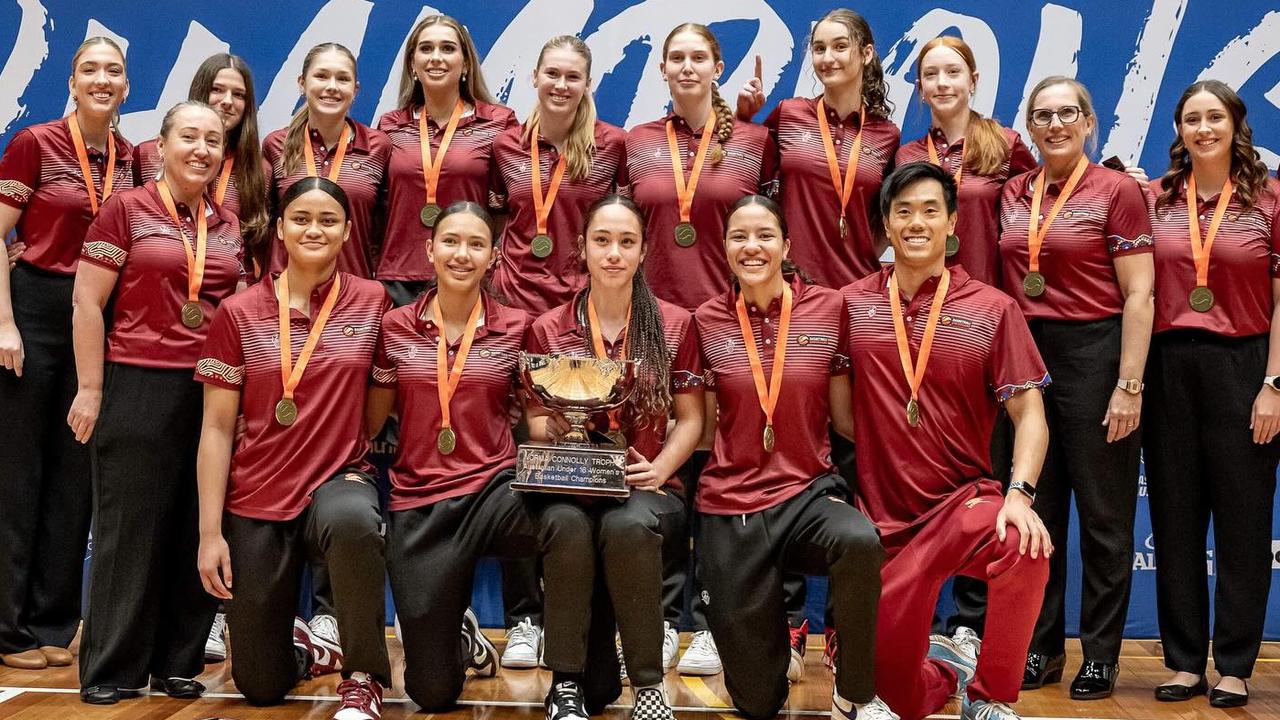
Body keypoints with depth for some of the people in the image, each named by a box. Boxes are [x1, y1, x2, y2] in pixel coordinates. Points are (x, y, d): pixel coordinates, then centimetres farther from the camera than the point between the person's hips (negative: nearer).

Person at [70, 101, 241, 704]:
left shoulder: (229, 226, 12)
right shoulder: (126, 210, -1)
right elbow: (87, 302, -4)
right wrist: (91, 389, -9)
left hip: (215, 392, 4)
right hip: (138, 388, -4)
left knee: (198, 532, 6)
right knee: (130, 529, 1)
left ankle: (179, 663, 18)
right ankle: (111, 671, 12)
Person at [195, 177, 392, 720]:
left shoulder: (372, 302, 0)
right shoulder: (238, 315, -1)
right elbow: (217, 428, -1)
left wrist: (359, 462, -3)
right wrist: (210, 531, -5)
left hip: (339, 478, -1)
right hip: (257, 496, 1)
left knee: (353, 522, -41)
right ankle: (303, 648, 45)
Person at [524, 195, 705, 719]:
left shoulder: (675, 324, 7)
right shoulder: (549, 329, 9)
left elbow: (690, 419, 8)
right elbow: (537, 422, 11)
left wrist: (660, 469, -10)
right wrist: (554, 427, -13)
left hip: (647, 491, -1)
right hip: (572, 487, 2)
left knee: (627, 525, -36)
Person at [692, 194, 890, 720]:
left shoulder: (828, 308, -1)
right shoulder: (707, 321, 1)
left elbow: (845, 416, 2)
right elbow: (704, 428, 8)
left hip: (809, 491, 0)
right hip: (731, 504, 1)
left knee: (861, 541, -39)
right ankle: (761, 631, 42)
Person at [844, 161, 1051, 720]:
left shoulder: (992, 309, -1)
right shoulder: (851, 304, 3)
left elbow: (1028, 412, -5)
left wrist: (1020, 493, -21)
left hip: (962, 500, -1)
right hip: (879, 513, 2)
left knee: (1025, 544, -35)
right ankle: (943, 668, 41)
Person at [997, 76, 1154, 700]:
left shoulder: (1118, 189, -4)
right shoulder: (1012, 194, 9)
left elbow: (1138, 295, -8)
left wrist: (1129, 386, -14)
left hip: (1094, 354, -4)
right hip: (1025, 356, 5)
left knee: (1104, 514, 4)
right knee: (1037, 511, 11)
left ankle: (1101, 654, 17)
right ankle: (1041, 646, 22)